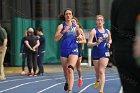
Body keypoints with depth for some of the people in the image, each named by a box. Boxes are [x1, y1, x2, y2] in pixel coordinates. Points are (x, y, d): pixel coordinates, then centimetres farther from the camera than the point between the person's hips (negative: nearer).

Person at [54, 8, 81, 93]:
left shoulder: (75, 26, 7)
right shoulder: (61, 26, 1)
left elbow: (80, 37, 21)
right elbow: (56, 39, -9)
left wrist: (78, 32, -1)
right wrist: (64, 31, -21)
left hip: (73, 50, -1)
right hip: (64, 50, 1)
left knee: (70, 69, -21)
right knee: (65, 70, 13)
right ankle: (67, 83, 45)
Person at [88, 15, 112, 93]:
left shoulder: (107, 31, 7)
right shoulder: (94, 31, -5)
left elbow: (110, 40, 27)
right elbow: (89, 43, -12)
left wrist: (109, 43, 5)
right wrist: (97, 43, -28)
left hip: (105, 53, 0)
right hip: (96, 53, 0)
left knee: (101, 71, -12)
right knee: (97, 71, 14)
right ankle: (98, 81, 48)